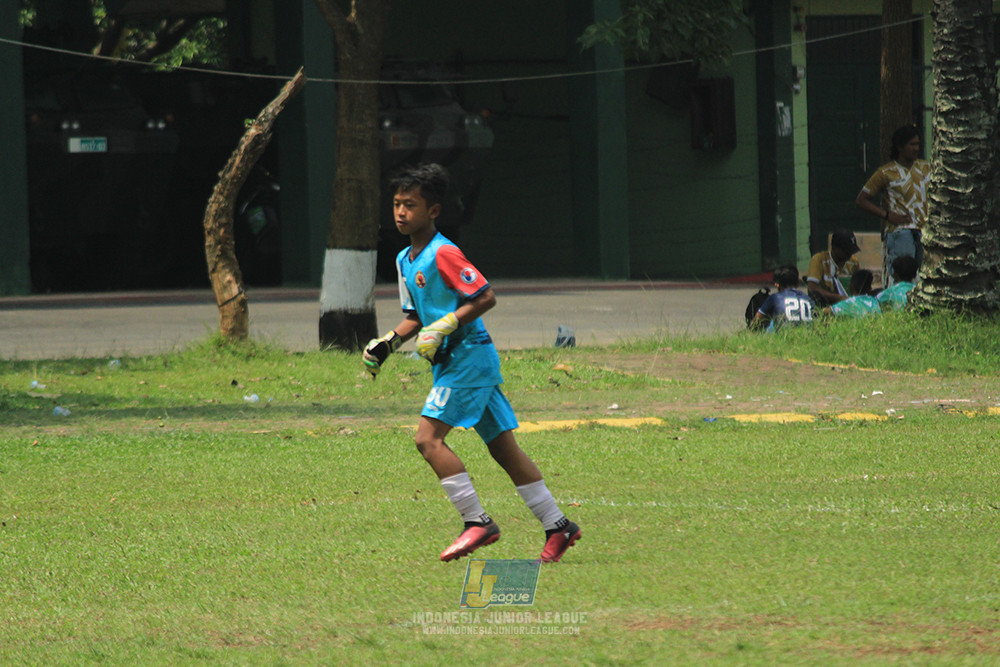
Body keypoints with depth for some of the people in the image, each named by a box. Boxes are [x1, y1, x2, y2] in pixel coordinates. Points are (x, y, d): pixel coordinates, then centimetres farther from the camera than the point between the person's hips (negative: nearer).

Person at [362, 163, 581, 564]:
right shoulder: (405, 261, 15)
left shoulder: (443, 254, -14)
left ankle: (477, 522, -15)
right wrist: (389, 342, 9)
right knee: (503, 448, 9)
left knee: (428, 437, -16)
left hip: (469, 356, -9)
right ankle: (557, 526, 12)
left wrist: (445, 326, -22)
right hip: (452, 362, 9)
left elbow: (486, 297, -17)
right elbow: (416, 316, 24)